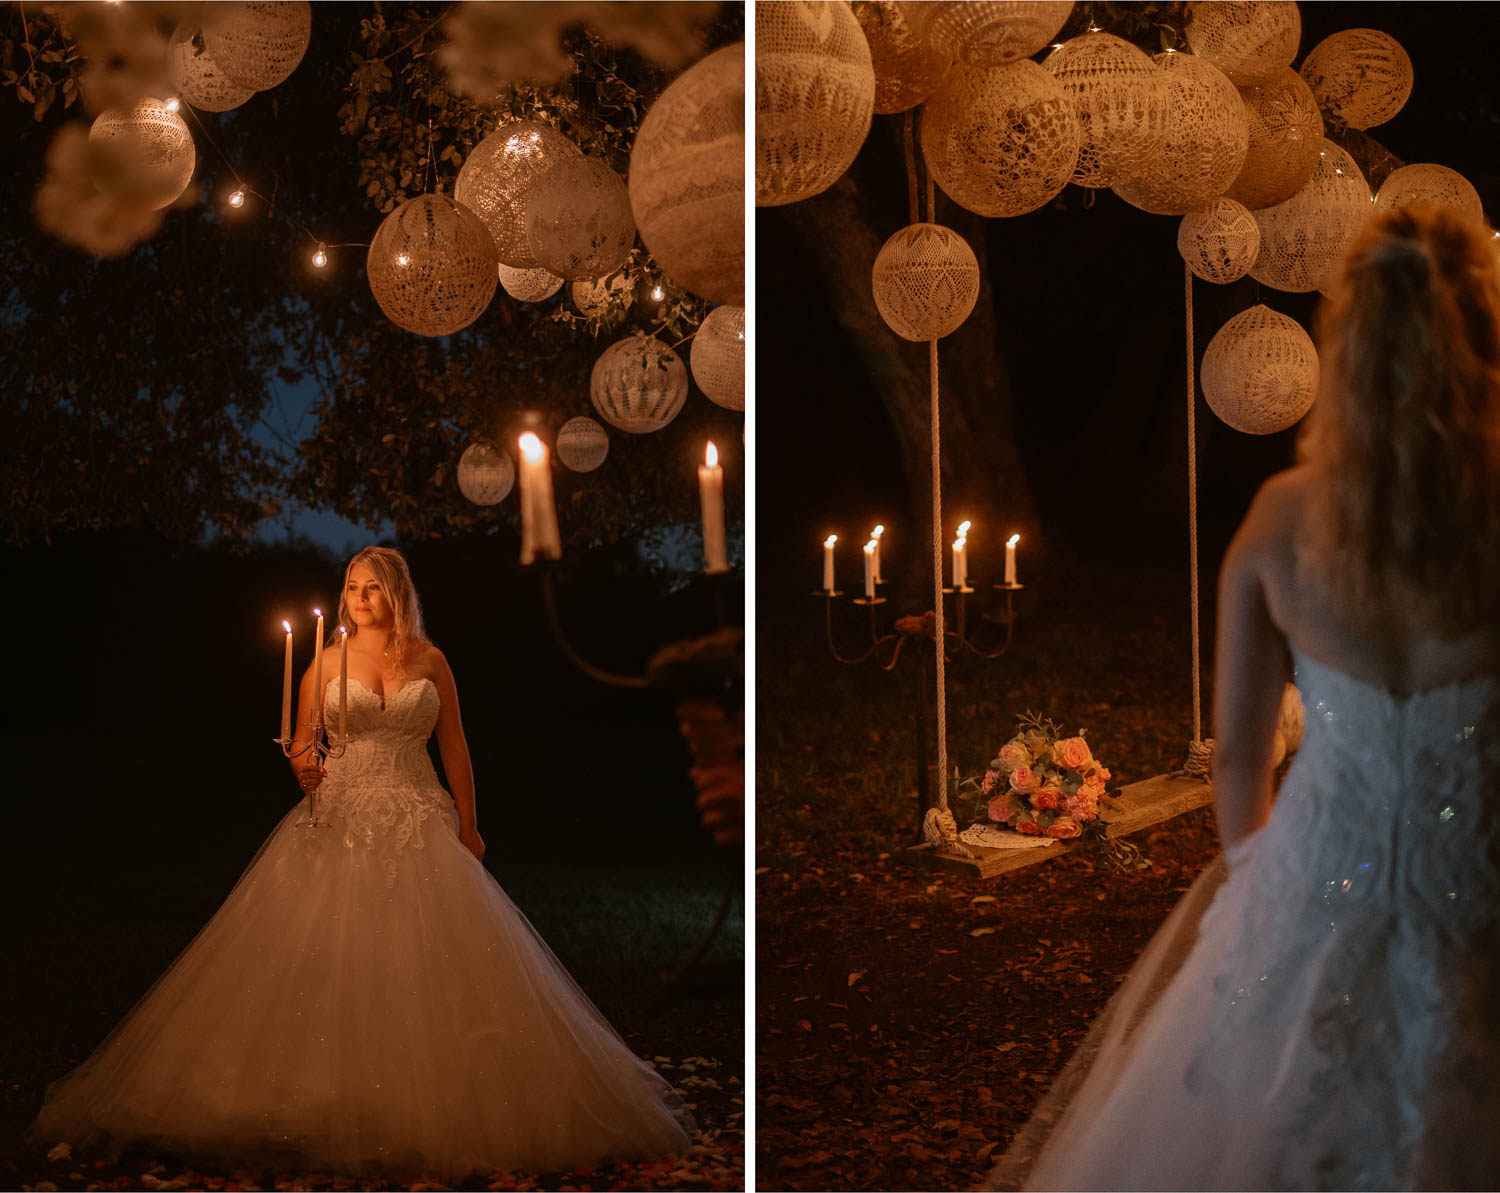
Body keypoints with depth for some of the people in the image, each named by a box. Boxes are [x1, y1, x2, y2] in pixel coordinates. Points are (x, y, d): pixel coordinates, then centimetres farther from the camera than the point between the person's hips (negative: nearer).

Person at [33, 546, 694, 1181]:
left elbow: (454, 744, 11)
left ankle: (422, 1103, 2)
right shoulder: (327, 661, 6)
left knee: (424, 962, -7)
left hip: (419, 822, 0)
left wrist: (468, 826, 9)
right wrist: (303, 768, -13)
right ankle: (328, 1099, -2)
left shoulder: (430, 661, 7)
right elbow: (301, 740, 10)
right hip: (339, 818, 0)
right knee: (328, 962, -8)